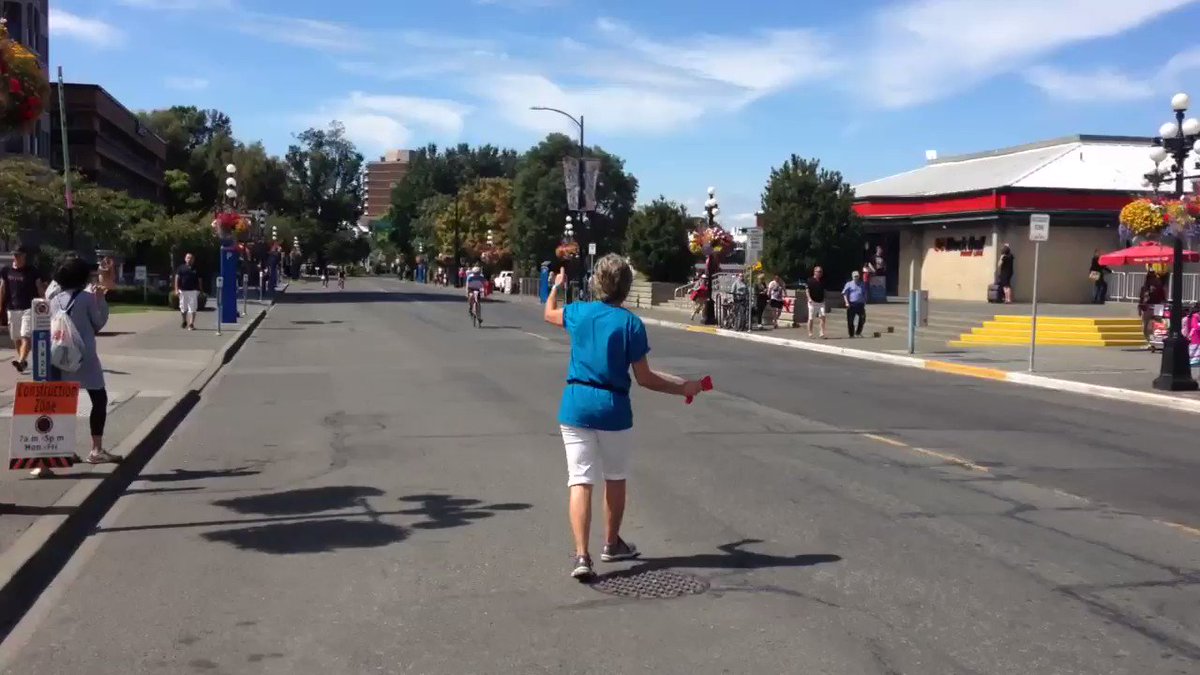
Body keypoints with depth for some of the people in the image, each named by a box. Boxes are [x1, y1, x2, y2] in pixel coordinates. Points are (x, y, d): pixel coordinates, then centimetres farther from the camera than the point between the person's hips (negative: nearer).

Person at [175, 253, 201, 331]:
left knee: (192, 308, -8)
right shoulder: (181, 268, 7)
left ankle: (191, 324, -9)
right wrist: (176, 289, -6)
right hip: (183, 290, 1)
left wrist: (200, 291, 8)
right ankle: (184, 321, 31)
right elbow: (177, 278, 3)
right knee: (183, 308, 10)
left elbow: (199, 280, 12)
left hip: (193, 291, -1)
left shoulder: (196, 269, 10)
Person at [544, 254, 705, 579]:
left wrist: (557, 285, 43)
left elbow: (548, 314, 25)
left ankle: (581, 555, -13)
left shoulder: (578, 312, 1)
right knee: (615, 478, 19)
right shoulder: (631, 323, -8)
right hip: (613, 408, -1)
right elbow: (644, 378, -7)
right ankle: (612, 544, 34)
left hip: (576, 405, 2)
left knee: (580, 481, -1)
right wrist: (682, 388, 5)